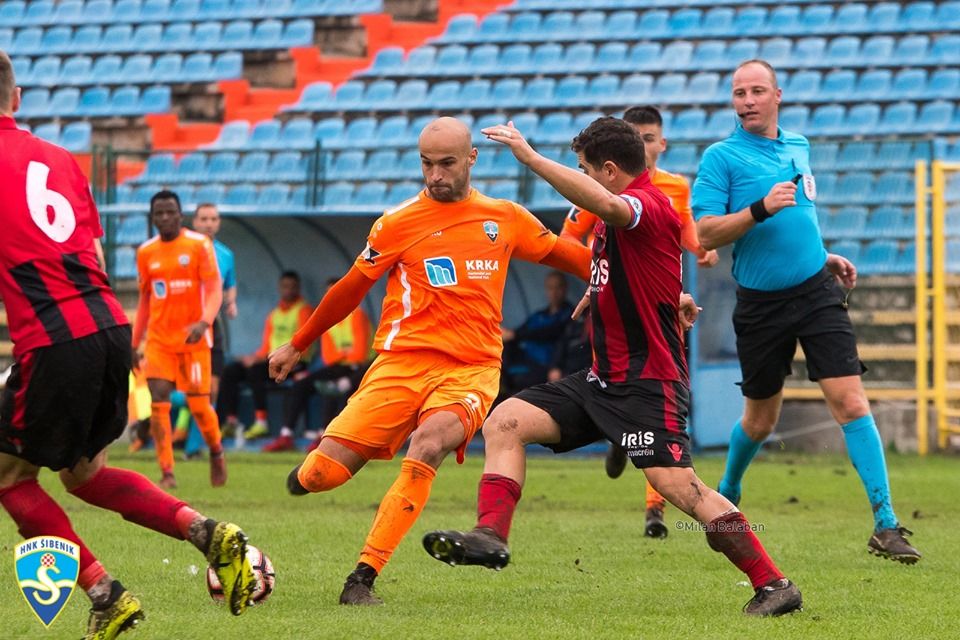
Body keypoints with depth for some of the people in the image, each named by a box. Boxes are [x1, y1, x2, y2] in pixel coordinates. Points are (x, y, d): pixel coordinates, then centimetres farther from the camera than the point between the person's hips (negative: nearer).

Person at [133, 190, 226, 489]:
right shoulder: (146, 253, 7)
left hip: (193, 339, -3)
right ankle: (167, 473, -7)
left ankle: (216, 452, 29)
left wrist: (203, 323, -27)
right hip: (159, 339, 3)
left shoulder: (199, 245, -5)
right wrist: (134, 343, 13)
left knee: (199, 405, -1)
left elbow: (215, 290, -9)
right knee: (158, 402, -11)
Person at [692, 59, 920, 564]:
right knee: (760, 419, 10)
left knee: (851, 402, -11)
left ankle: (885, 523, -14)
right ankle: (726, 498, 40)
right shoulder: (721, 157, -6)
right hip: (761, 304, -3)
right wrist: (761, 208, -25)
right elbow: (706, 234, -14)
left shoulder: (798, 147, 11)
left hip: (816, 292, 3)